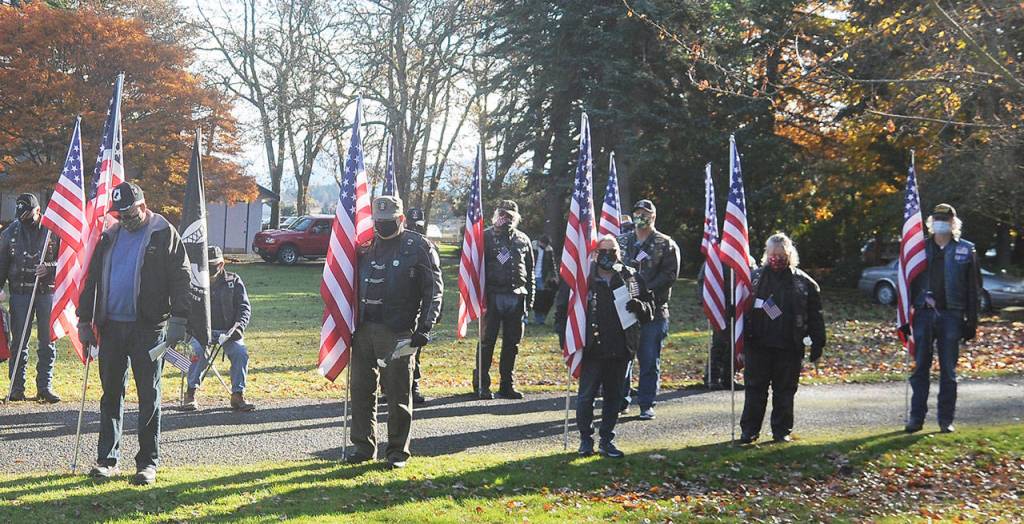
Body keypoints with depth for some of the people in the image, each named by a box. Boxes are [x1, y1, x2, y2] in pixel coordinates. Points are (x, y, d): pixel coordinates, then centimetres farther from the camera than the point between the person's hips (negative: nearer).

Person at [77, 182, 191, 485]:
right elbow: (92, 280, 17)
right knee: (111, 393, 9)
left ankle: (148, 462, 7)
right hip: (111, 326, 5)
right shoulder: (110, 237, 13)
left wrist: (178, 321, -14)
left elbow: (181, 279, -7)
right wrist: (85, 321, 12)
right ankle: (107, 459, 17)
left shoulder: (164, 234, -3)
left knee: (149, 396, 1)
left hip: (148, 327, -5)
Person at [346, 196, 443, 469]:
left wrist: (424, 328, -13)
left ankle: (397, 451, 9)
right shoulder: (367, 247, 14)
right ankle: (364, 446, 19)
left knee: (398, 393, 0)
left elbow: (433, 291, -5)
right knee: (361, 390, 8)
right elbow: (354, 286, 20)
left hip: (397, 333, -5)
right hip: (364, 330, 5)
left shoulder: (419, 248, -2)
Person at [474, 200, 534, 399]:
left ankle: (507, 385, 15)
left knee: (512, 343, 8)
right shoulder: (485, 237, 1)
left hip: (516, 296, 4)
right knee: (487, 340, -1)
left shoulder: (523, 240, 13)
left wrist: (529, 297, 9)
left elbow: (530, 270, 16)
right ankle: (481, 384, 5)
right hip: (493, 295, -4)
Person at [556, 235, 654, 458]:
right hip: (592, 349, -3)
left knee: (613, 396, 10)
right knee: (586, 395, 0)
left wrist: (640, 307, -9)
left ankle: (606, 440, 20)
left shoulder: (631, 278, 6)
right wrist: (566, 338, -6)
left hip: (620, 349, 3)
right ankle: (585, 439, 14)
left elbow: (650, 308, 14)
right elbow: (562, 309, 2)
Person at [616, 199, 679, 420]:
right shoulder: (622, 241, 14)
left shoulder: (666, 244, 2)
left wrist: (647, 287, -18)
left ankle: (647, 404, 8)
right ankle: (621, 400, 18)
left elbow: (670, 274, -8)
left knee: (649, 360, 1)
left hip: (653, 310, -3)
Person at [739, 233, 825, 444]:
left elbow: (815, 316, 5)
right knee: (755, 389, 4)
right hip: (758, 345, 0)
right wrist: (740, 341, -1)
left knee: (785, 390, 7)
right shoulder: (755, 278, 4)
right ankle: (749, 430, 11)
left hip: (789, 347, 0)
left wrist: (817, 345, 2)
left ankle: (782, 430, 18)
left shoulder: (803, 282, 4)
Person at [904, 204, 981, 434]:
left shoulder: (966, 250, 5)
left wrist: (971, 322, 0)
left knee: (948, 371, 3)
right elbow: (909, 283, 10)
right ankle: (916, 418, 8)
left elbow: (973, 289, 5)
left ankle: (946, 420, 10)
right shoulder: (920, 249, 8)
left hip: (951, 316, -1)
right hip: (924, 314, 1)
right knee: (920, 368, 2)